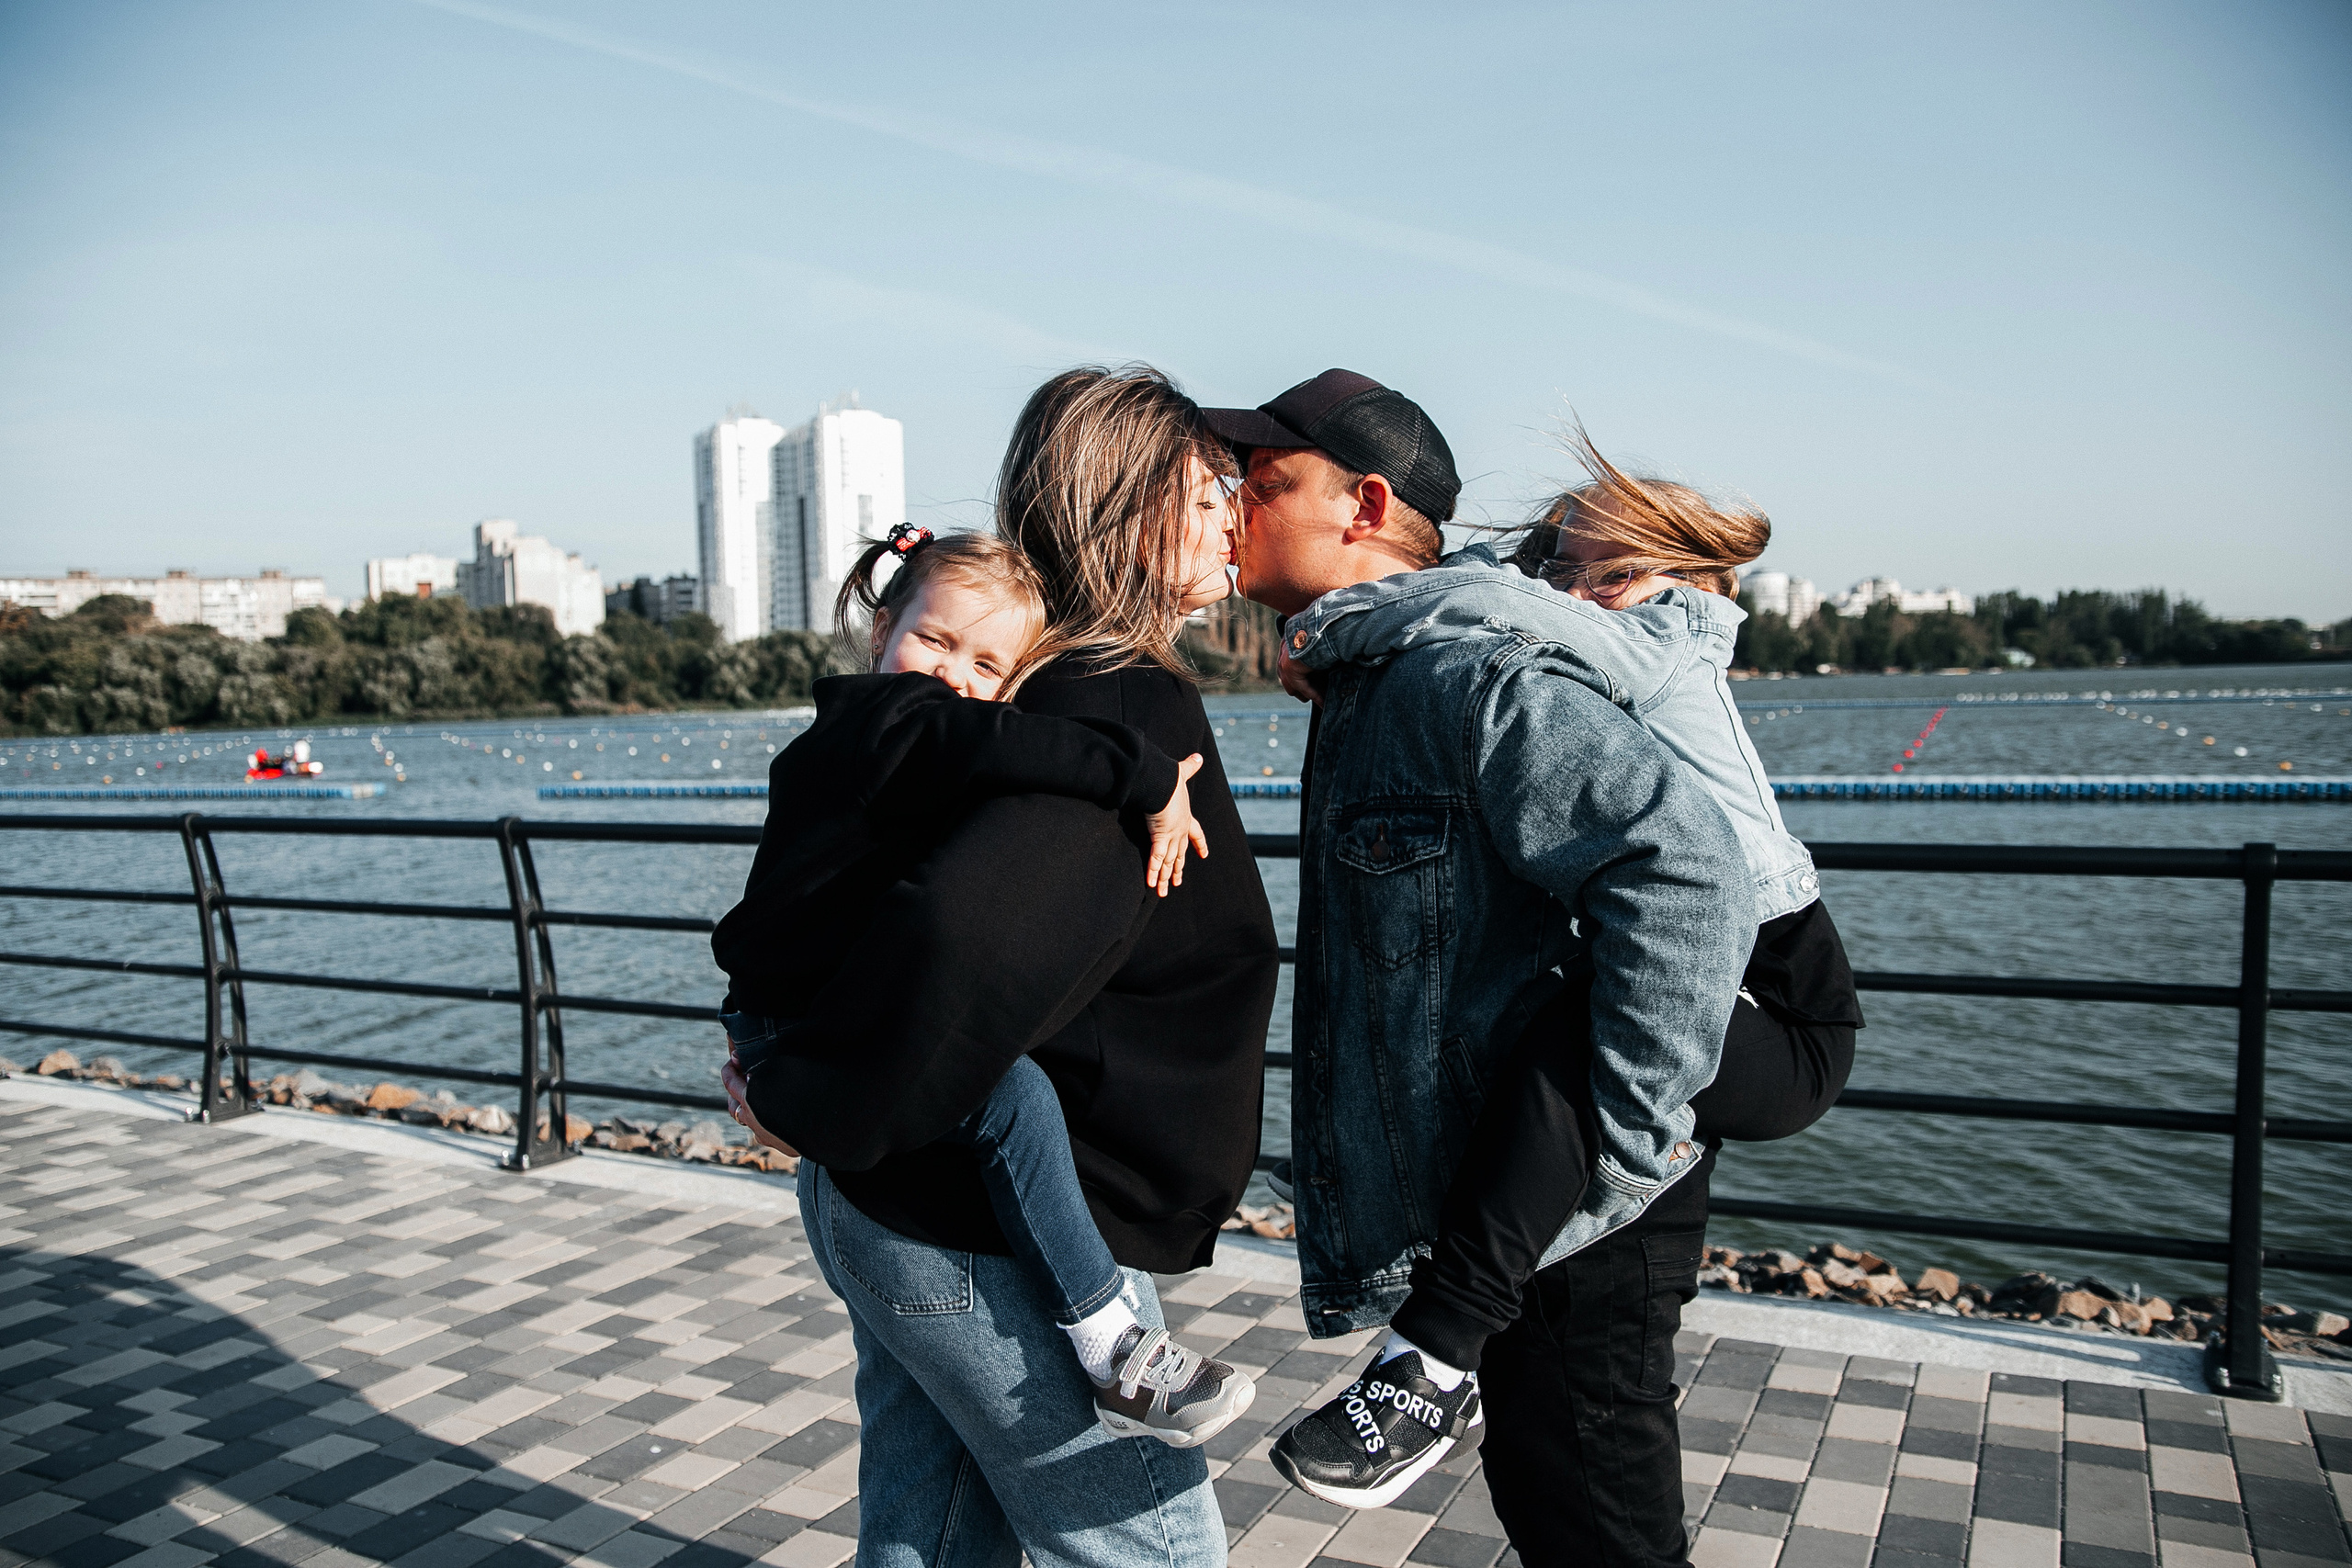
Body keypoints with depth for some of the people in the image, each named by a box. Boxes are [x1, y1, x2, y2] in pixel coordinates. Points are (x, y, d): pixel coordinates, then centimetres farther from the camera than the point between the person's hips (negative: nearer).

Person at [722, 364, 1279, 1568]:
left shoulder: (1049, 691, 9)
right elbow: (963, 934, -35)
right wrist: (810, 1111, -23)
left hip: (892, 1206, 9)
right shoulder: (1132, 712, -23)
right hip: (985, 1236, -9)